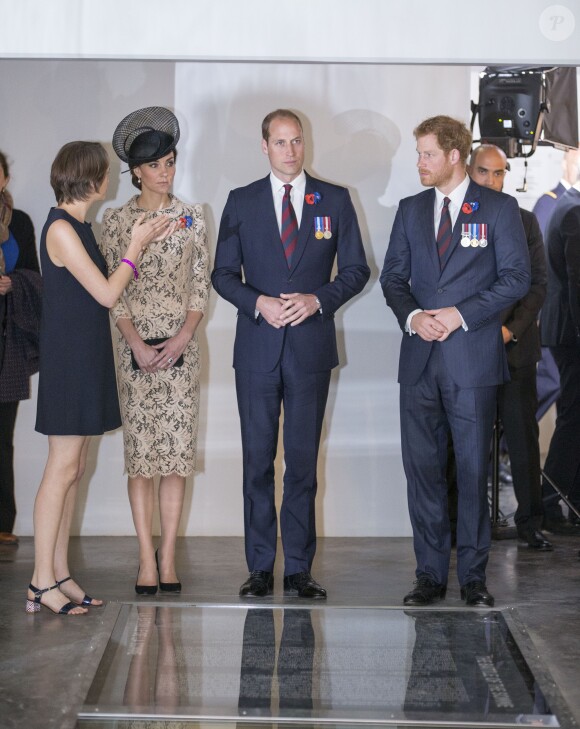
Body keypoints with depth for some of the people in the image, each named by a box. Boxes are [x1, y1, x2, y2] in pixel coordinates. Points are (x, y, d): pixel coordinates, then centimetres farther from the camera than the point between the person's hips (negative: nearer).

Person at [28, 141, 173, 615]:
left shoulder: (79, 227, 14)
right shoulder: (61, 228, -15)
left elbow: (103, 288, 16)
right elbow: (107, 295, -15)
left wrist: (144, 242, 16)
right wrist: (136, 246, -3)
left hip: (86, 358, 9)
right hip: (67, 358, -9)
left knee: (73, 469, 9)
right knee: (63, 469, -7)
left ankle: (60, 574, 14)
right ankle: (42, 582, -2)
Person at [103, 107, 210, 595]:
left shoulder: (192, 217, 7)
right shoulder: (117, 220, 3)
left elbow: (202, 284, 5)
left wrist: (182, 338, -7)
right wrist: (137, 344, -9)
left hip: (181, 348, 1)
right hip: (135, 349, -1)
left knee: (177, 453, 0)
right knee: (140, 454, -1)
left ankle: (168, 556, 7)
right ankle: (147, 560, 4)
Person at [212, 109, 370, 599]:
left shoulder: (335, 200, 6)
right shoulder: (241, 202, 7)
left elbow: (356, 270, 6)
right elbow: (223, 274, 7)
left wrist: (317, 299, -11)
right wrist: (258, 302, -11)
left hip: (311, 345, 0)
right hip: (257, 348, 0)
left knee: (303, 461, 4)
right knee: (258, 461, 3)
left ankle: (299, 568, 11)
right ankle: (261, 567, 11)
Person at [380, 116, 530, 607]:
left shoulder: (499, 208, 2)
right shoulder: (411, 210, 14)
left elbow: (516, 277, -3)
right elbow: (393, 276, 14)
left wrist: (460, 314, -12)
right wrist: (412, 316, -7)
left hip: (474, 358, -4)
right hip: (420, 359, 4)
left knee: (473, 468, 1)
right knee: (422, 467, 4)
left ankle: (474, 575, 9)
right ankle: (430, 575, 12)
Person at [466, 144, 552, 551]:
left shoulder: (525, 222, 10)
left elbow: (539, 283, 6)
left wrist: (512, 329, -6)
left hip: (515, 345, 1)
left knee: (524, 433, 3)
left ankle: (530, 521, 11)